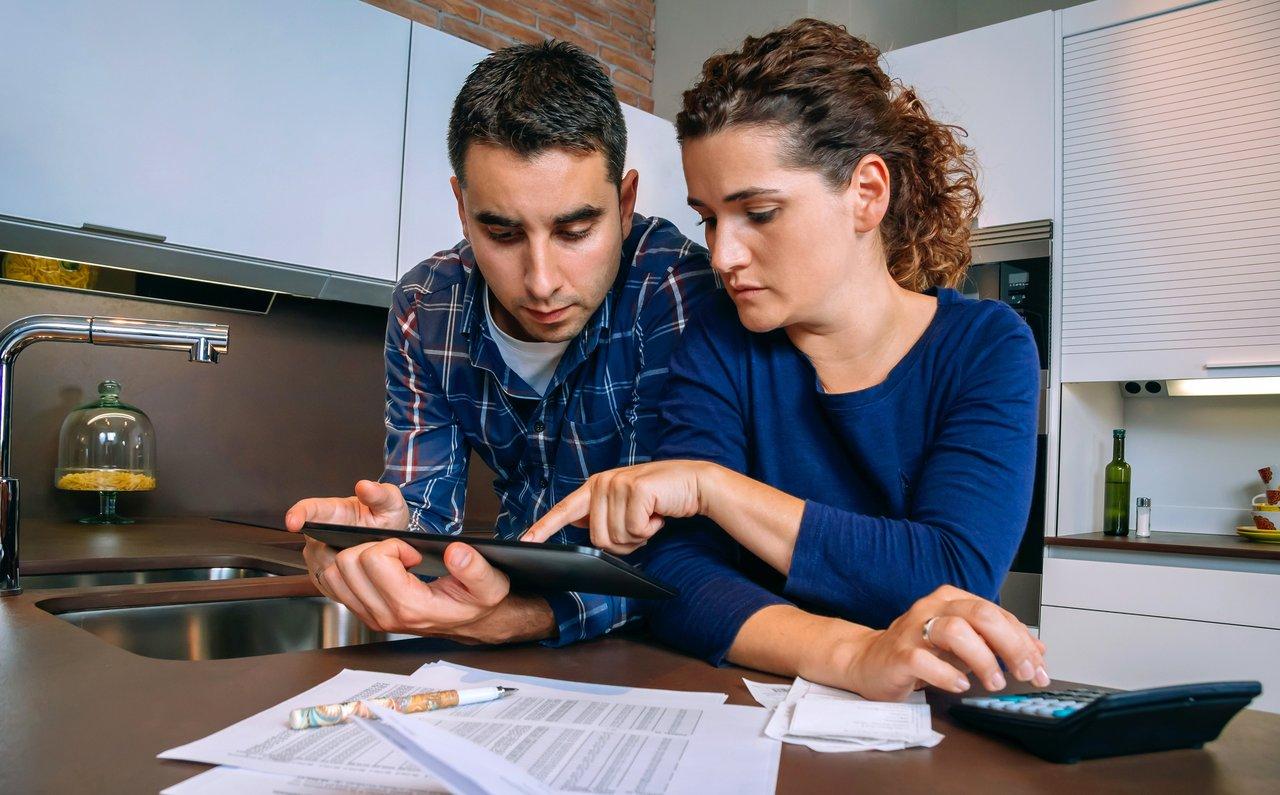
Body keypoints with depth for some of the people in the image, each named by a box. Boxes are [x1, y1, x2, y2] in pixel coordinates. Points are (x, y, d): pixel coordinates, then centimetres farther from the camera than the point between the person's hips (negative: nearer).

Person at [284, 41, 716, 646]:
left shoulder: (677, 294, -22)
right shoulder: (424, 308, -8)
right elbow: (427, 506, -4)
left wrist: (514, 617, -41)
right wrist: (385, 536, -27)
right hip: (514, 573, 4)